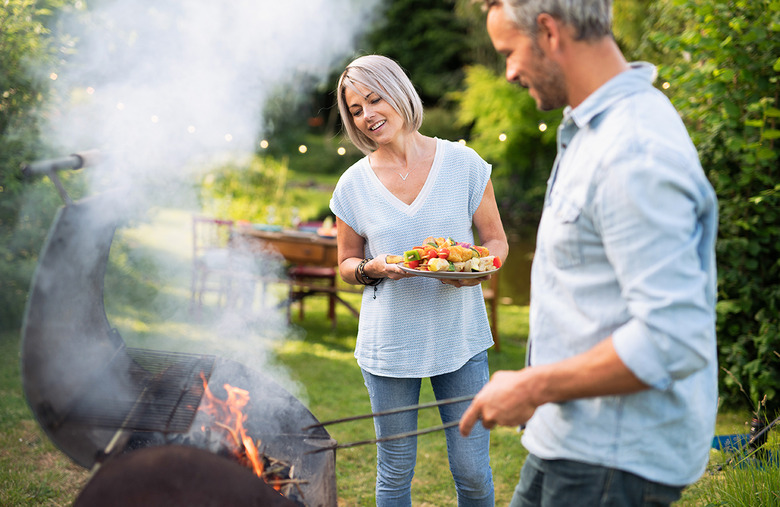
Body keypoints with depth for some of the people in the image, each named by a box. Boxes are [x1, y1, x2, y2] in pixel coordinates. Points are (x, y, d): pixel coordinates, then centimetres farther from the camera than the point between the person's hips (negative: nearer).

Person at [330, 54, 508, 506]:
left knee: (473, 470, 6)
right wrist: (371, 269, -13)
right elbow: (347, 264, 9)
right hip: (389, 345, 1)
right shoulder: (354, 184, -1)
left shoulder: (462, 163, -4)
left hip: (460, 337, 0)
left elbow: (497, 240, 4)